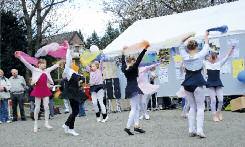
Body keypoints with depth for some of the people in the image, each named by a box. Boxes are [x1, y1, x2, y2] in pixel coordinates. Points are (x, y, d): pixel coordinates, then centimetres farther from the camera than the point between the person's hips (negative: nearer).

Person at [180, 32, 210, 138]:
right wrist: (206, 37, 25)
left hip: (187, 84, 4)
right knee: (200, 107, 0)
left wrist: (187, 37, 20)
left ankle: (191, 130, 8)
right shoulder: (199, 56, -8)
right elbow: (206, 47, 10)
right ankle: (199, 130, -11)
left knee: (192, 107, 12)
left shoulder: (185, 56, -2)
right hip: (198, 83, -4)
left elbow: (181, 46, 16)